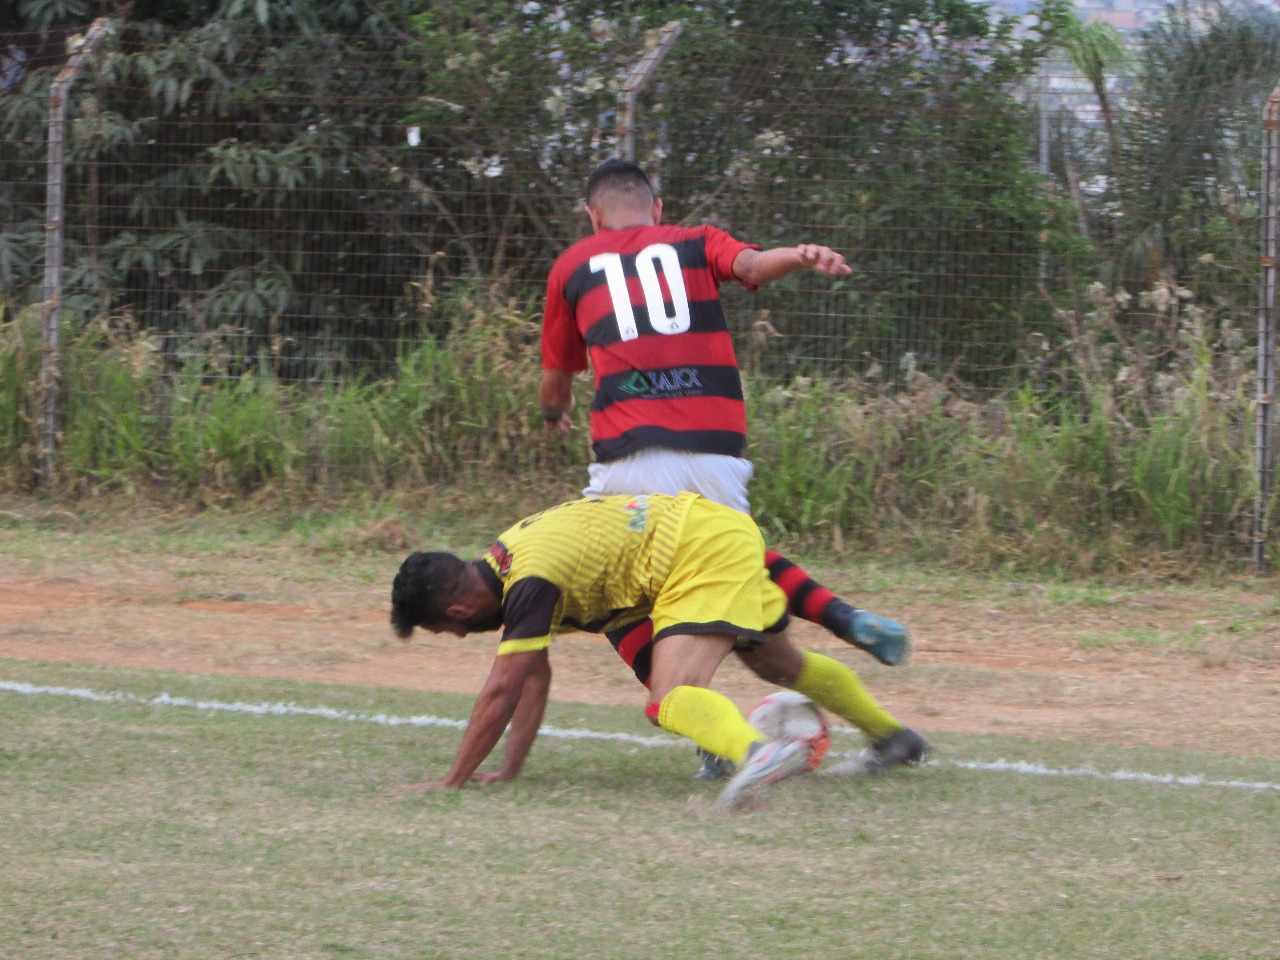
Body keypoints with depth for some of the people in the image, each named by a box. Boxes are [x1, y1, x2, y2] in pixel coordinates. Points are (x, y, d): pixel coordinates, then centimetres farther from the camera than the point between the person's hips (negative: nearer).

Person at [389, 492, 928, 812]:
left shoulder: (530, 584, -20)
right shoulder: (506, 561, 10)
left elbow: (502, 691, -20)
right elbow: (535, 677, 18)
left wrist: (454, 782, -15)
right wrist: (510, 769, 15)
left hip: (703, 553, -10)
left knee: (671, 699, -28)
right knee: (781, 666, 31)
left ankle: (756, 753, -58)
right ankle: (889, 733, 52)